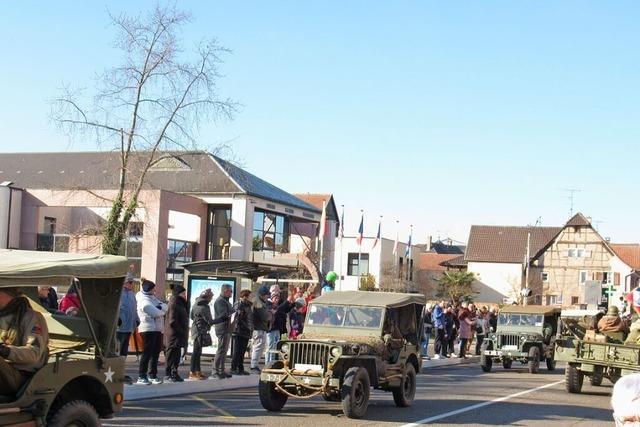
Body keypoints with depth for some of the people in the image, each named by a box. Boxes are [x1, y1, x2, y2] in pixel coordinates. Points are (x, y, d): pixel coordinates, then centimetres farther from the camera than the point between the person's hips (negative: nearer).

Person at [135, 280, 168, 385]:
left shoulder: (153, 298, 18)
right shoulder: (144, 301, -9)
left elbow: (165, 306, 8)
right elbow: (155, 313, -20)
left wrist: (160, 307, -14)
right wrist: (163, 311, -1)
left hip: (157, 329, 9)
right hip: (148, 329, -8)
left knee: (156, 353, 9)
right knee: (147, 353, -7)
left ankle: (152, 375, 16)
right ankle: (141, 376, -2)